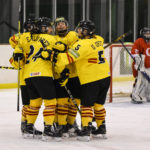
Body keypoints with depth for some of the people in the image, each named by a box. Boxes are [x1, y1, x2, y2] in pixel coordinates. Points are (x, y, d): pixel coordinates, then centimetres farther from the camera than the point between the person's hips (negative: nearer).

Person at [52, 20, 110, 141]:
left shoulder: (83, 44, -17)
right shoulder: (98, 40, 7)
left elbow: (69, 57, -22)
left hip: (91, 79, -7)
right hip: (105, 76, 7)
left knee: (86, 105, 0)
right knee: (98, 104, 18)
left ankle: (85, 130, -6)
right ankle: (101, 128, 22)